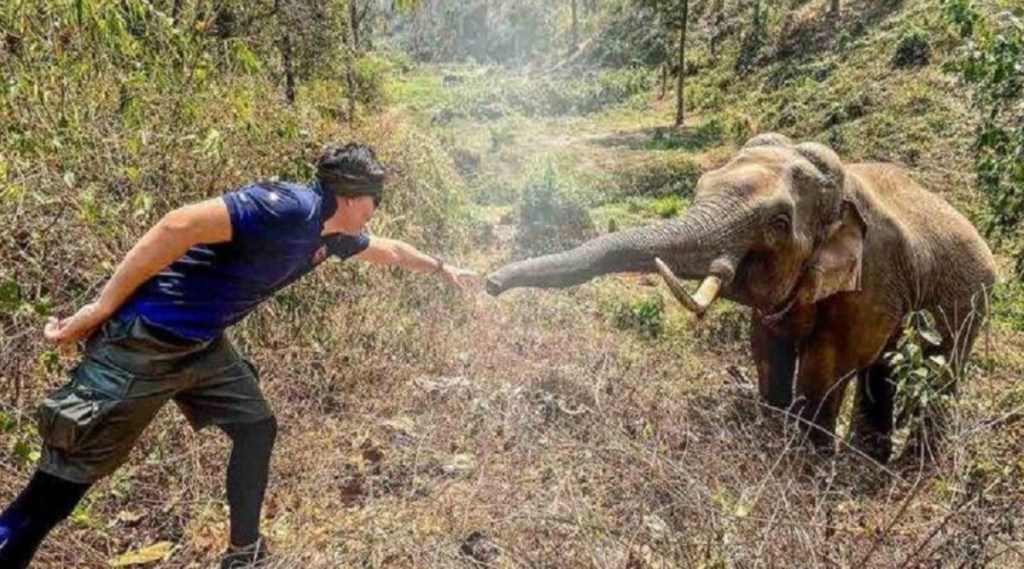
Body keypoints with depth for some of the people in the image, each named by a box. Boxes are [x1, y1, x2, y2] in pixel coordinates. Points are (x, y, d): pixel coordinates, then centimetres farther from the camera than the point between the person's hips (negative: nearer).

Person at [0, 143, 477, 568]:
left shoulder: (331, 234, 9)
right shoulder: (291, 207, -21)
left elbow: (387, 250, 29)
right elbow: (180, 226, -27)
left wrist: (442, 268, 41)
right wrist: (102, 307, -23)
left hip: (202, 344, 10)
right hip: (143, 341, -10)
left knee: (256, 428, 15)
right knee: (60, 485, -4)